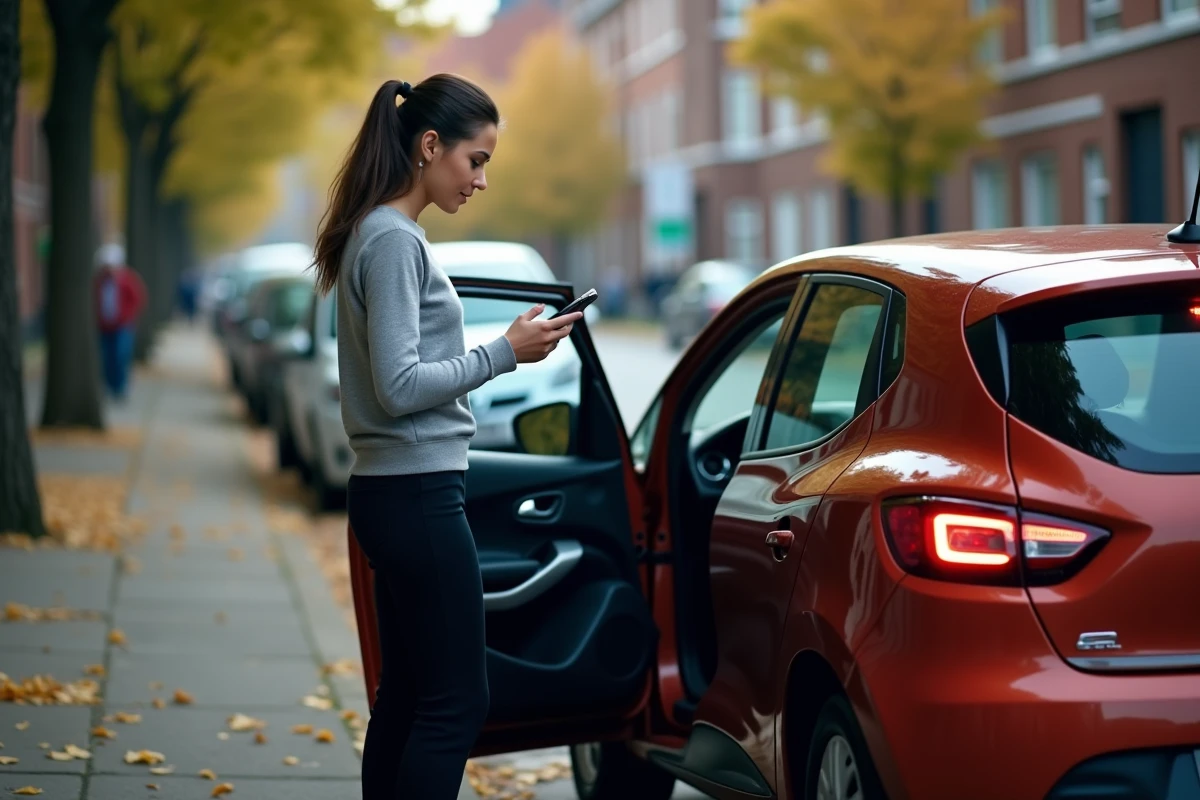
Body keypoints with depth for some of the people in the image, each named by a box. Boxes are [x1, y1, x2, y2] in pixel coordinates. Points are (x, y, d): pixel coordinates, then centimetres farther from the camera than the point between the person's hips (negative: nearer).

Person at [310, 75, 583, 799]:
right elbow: (399, 386, -19)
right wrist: (506, 352, -13)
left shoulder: (383, 235, 15)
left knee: (407, 696, 11)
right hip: (418, 494, -10)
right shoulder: (394, 241, -13)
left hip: (401, 494, 10)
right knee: (457, 703, -8)